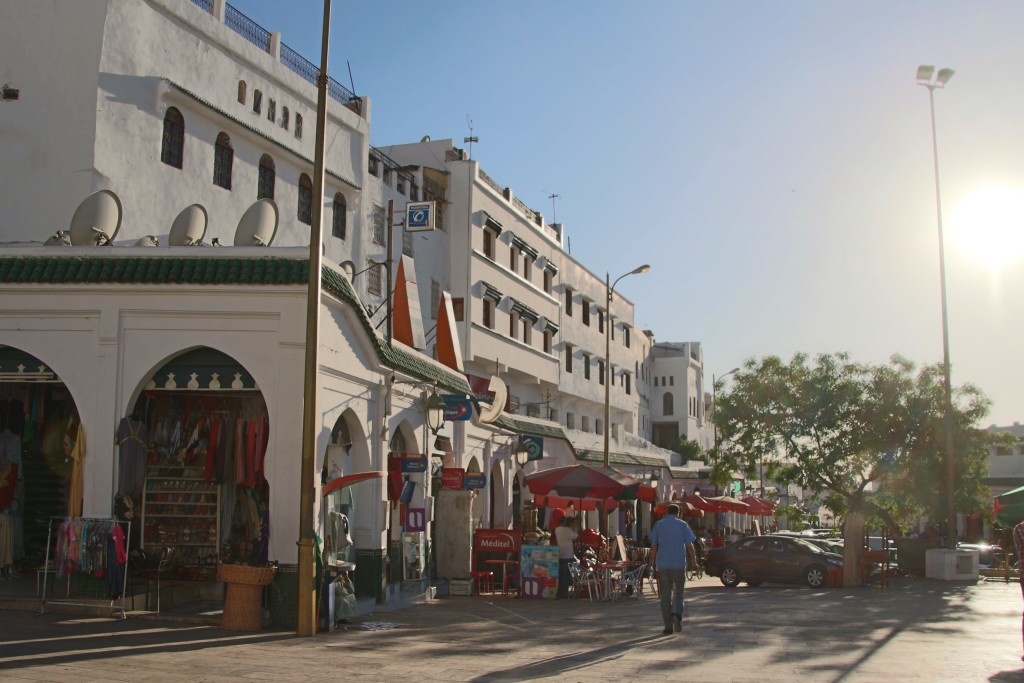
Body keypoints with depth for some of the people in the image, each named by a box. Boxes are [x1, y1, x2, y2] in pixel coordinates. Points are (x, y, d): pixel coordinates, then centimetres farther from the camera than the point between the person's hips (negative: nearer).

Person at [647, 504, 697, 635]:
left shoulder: (658, 525, 6)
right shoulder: (683, 525, 1)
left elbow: (653, 546, 6)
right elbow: (689, 546, -1)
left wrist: (652, 562, 13)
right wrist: (694, 561, 9)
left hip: (662, 565, 1)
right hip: (679, 564, -1)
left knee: (665, 595, 5)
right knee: (678, 592, 10)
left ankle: (668, 626, 2)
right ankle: (677, 614, -17)